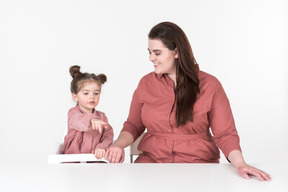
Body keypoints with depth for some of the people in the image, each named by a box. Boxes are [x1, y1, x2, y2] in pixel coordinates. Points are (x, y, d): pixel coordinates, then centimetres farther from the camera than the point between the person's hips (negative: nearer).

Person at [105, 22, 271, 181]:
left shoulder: (209, 85, -1)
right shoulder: (146, 83, 7)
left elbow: (225, 133, -2)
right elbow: (133, 125, 14)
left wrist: (240, 163, -19)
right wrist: (119, 145, -7)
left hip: (198, 161, -2)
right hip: (152, 159, 2)